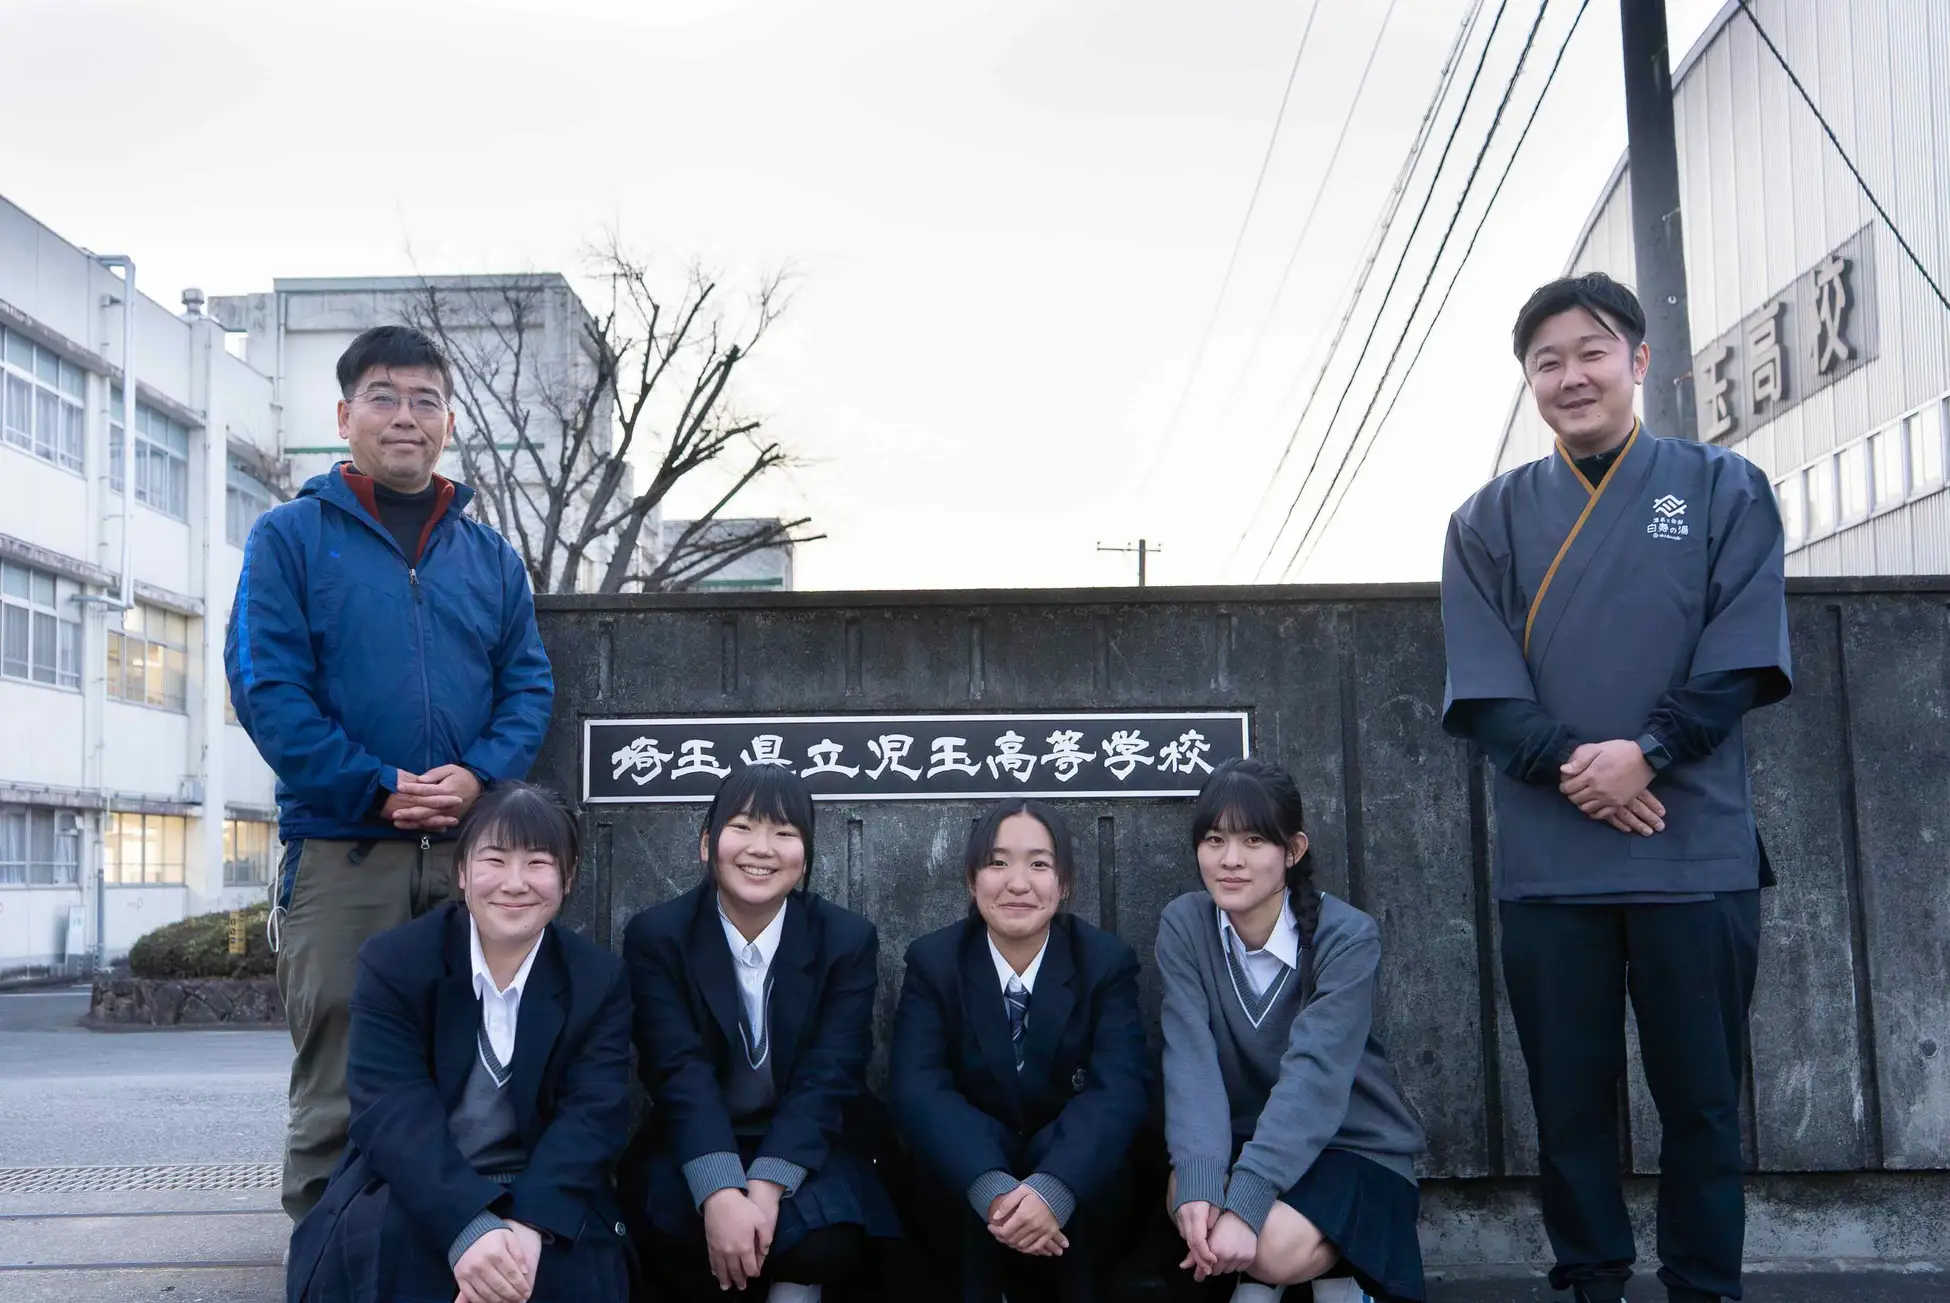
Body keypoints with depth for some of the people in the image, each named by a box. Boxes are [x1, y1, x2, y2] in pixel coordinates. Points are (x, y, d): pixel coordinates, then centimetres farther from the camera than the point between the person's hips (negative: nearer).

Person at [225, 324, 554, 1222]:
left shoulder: (489, 556, 14)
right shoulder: (291, 537, 3)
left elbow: (528, 684, 9)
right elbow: (265, 684, -7)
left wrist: (479, 776, -11)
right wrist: (378, 789, -15)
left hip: (470, 851, 3)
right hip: (341, 848, -3)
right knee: (337, 1088, 1)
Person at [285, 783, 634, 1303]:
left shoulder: (600, 979, 0)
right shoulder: (393, 962, -5)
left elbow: (592, 1114, -11)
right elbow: (392, 1110, -17)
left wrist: (530, 1224, -32)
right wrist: (469, 1227, -35)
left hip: (543, 1194, 1)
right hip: (411, 1192, 0)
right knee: (366, 1248, -31)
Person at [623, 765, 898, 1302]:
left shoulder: (849, 939, -4)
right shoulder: (656, 936, -5)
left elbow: (828, 1077, -13)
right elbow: (679, 1071, -17)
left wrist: (764, 1191, -28)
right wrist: (721, 1194, -33)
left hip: (804, 1152, 0)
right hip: (695, 1152, 0)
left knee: (827, 1238, -31)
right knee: (679, 1233, -31)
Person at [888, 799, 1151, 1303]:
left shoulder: (1108, 961, -6)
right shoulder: (932, 961, -5)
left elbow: (1121, 1089, -20)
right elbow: (916, 1089, -18)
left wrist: (1052, 1190, -39)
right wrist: (993, 1188, -37)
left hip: (1079, 1190, 0)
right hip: (963, 1190, 0)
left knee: (1062, 1196, -32)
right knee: (980, 1184, -32)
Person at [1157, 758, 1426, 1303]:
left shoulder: (1347, 937, -19)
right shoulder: (1183, 926, -9)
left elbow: (1314, 1073, -29)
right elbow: (1190, 1058, -20)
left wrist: (1245, 1202, -40)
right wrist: (1200, 1183, -36)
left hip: (1353, 1147, -3)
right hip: (1244, 1135, 3)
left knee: (1280, 1245, -31)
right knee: (1187, 1193, -29)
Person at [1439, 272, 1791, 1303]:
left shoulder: (1725, 490, 7)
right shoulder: (1489, 519, 10)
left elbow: (1741, 658, -2)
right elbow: (1481, 688, 1)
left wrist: (1646, 752, -15)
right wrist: (1571, 767, -14)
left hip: (1696, 847, -1)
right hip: (1548, 855, 1)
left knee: (1699, 1092, 4)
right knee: (1569, 1096, 6)